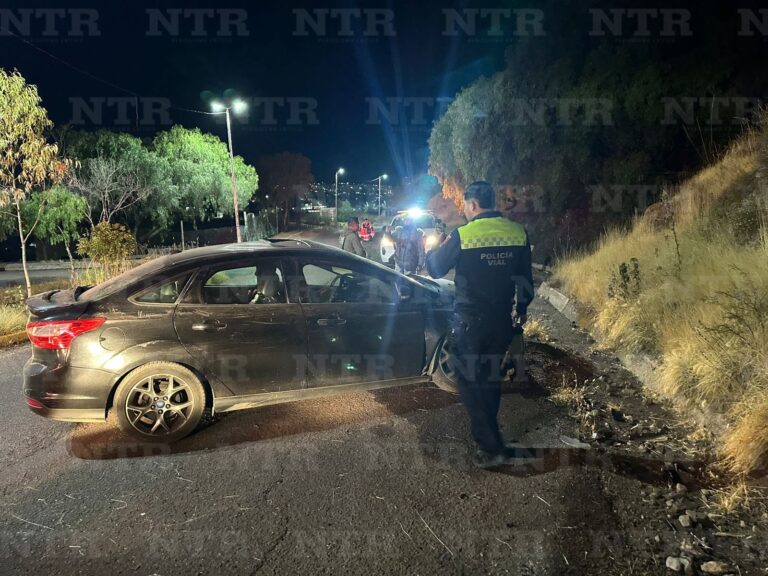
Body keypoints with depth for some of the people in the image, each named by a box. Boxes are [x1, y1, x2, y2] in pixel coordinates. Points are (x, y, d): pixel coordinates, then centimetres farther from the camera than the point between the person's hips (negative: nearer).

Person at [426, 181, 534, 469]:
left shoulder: (462, 235, -15)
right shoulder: (518, 232, -1)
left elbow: (435, 269, -3)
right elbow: (525, 278, 8)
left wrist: (431, 249, 17)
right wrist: (521, 308, 23)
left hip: (469, 321, -5)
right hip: (502, 320, 5)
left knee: (469, 382, 5)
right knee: (491, 375, 22)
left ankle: (491, 449, 3)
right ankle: (488, 432, 36)